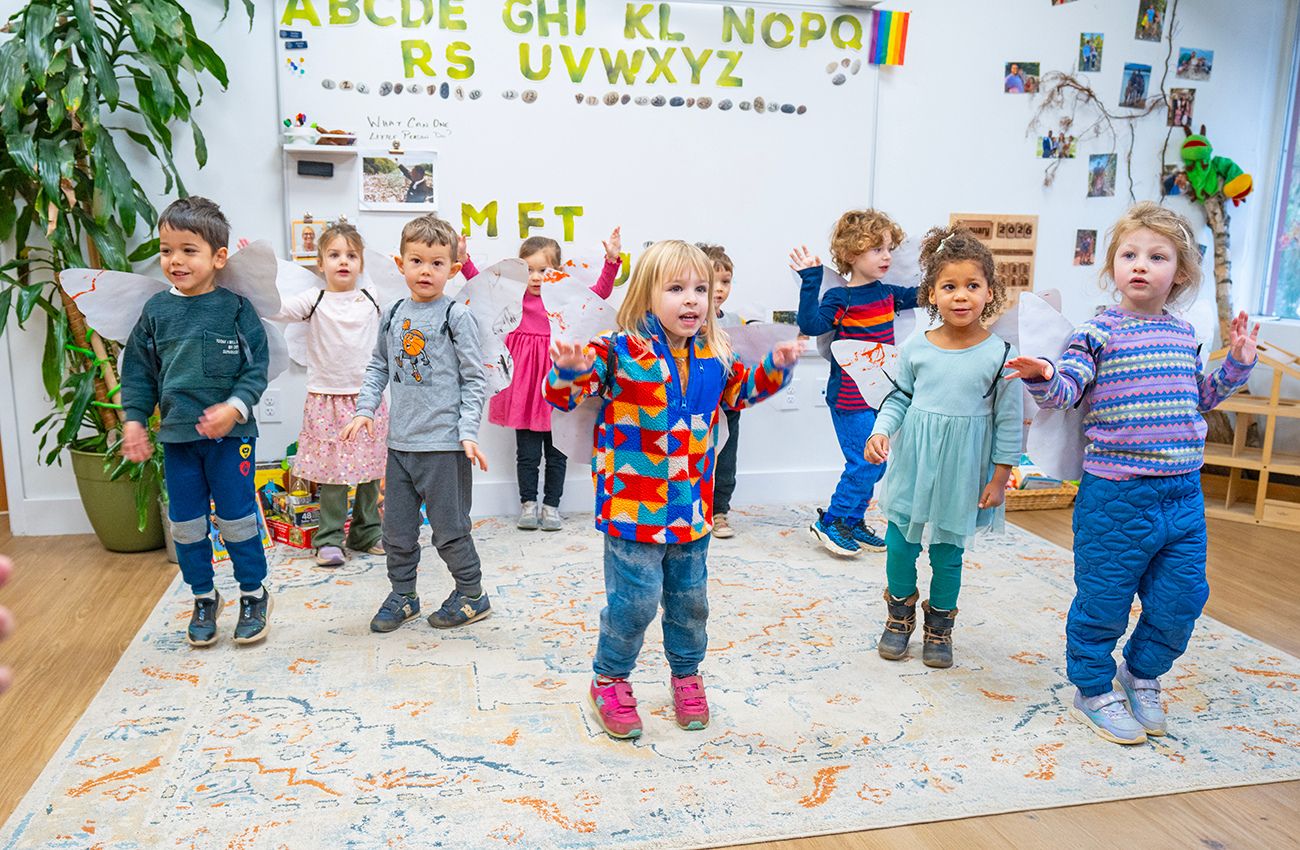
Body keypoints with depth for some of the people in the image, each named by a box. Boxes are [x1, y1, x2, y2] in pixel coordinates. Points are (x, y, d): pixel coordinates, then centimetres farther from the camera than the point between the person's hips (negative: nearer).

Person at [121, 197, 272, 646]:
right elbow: (139, 370, 9)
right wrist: (134, 419, 2)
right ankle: (203, 597, 29)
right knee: (186, 524, 11)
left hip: (230, 435, -3)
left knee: (237, 519, 5)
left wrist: (235, 407, -20)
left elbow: (256, 368, -7)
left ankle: (254, 593, 23)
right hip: (176, 436, 4)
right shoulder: (156, 311, 2)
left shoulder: (236, 308, -7)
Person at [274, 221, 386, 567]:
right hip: (327, 399, -3)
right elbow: (274, 308, -14)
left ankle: (367, 533, 23)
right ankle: (329, 539, 12)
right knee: (333, 474, 1)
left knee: (370, 472, 9)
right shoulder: (314, 301, -2)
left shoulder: (374, 300, 6)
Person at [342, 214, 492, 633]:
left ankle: (472, 595, 23)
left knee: (449, 528, 4)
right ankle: (402, 595, 31)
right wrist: (365, 409, 5)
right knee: (396, 528, 14)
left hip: (444, 443, -5)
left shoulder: (456, 315, -7)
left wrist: (468, 433, -14)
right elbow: (378, 367, 18)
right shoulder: (392, 314, 8)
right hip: (399, 442, 6)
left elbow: (475, 379, -7)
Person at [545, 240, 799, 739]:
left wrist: (777, 367, 10)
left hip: (692, 507, 5)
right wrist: (568, 369, -34)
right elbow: (565, 395, -13)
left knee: (690, 599, 17)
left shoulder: (713, 356, 5)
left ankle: (686, 674, 41)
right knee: (635, 599, 0)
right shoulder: (619, 351, -12)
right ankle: (610, 680, 25)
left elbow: (741, 390, 24)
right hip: (633, 506, -5)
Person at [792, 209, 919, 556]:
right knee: (864, 463, -7)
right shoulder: (840, 298, -13)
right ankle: (829, 522, 8)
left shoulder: (888, 294, 6)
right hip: (850, 400, -7)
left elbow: (921, 295, 20)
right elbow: (811, 325, -28)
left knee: (874, 464, 13)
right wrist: (810, 281, -32)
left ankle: (853, 521, 27)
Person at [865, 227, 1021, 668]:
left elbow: (1008, 422, -4)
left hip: (961, 473, -2)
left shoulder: (999, 354, -10)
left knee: (948, 551, 11)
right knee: (900, 544, 9)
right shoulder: (916, 348, -4)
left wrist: (999, 479, -3)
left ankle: (940, 624, 32)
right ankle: (900, 614, 34)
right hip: (912, 464, 2)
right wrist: (881, 431, -10)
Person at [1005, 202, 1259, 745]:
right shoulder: (1100, 331, -7)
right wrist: (1042, 376, -37)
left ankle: (1142, 675, 38)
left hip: (1183, 494, 6)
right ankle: (1093, 690, 25)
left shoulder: (1184, 335, 11)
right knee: (1103, 600, 5)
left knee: (1180, 599, 13)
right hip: (1115, 495, -6)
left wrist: (1238, 362, 15)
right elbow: (1066, 391, -17)